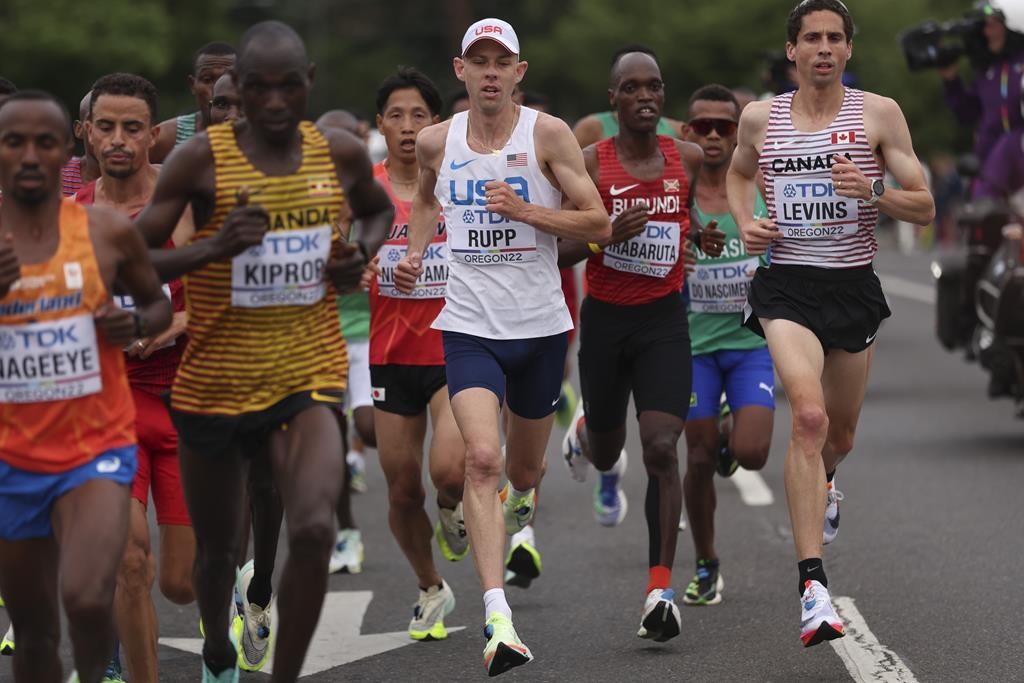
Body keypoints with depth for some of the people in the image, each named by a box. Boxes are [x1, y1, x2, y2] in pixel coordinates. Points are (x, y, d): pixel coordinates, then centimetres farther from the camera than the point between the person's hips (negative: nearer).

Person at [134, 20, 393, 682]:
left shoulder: (341, 154, -1)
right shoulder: (202, 158, -11)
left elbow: (380, 212, 22)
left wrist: (361, 255, 1)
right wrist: (214, 247, -27)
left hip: (309, 375, 1)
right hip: (215, 378, -1)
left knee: (314, 529, -23)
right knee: (218, 546, 16)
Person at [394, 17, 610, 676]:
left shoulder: (548, 134, -6)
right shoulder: (437, 142, 3)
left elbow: (599, 224, -6)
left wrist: (524, 210, -18)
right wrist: (416, 250, 9)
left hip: (540, 326, 0)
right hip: (469, 326, 0)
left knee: (525, 467, 17)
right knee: (482, 457, -21)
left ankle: (522, 504, 58)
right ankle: (498, 617, -28)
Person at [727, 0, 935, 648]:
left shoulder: (878, 113, -2)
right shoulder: (760, 117, 3)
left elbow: (925, 208, -1)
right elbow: (738, 173, 25)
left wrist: (872, 191, -20)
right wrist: (745, 222, 5)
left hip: (854, 286, 2)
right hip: (787, 285, -2)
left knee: (840, 433, 18)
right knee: (809, 415, -24)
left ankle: (823, 479, 59)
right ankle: (813, 583, -27)